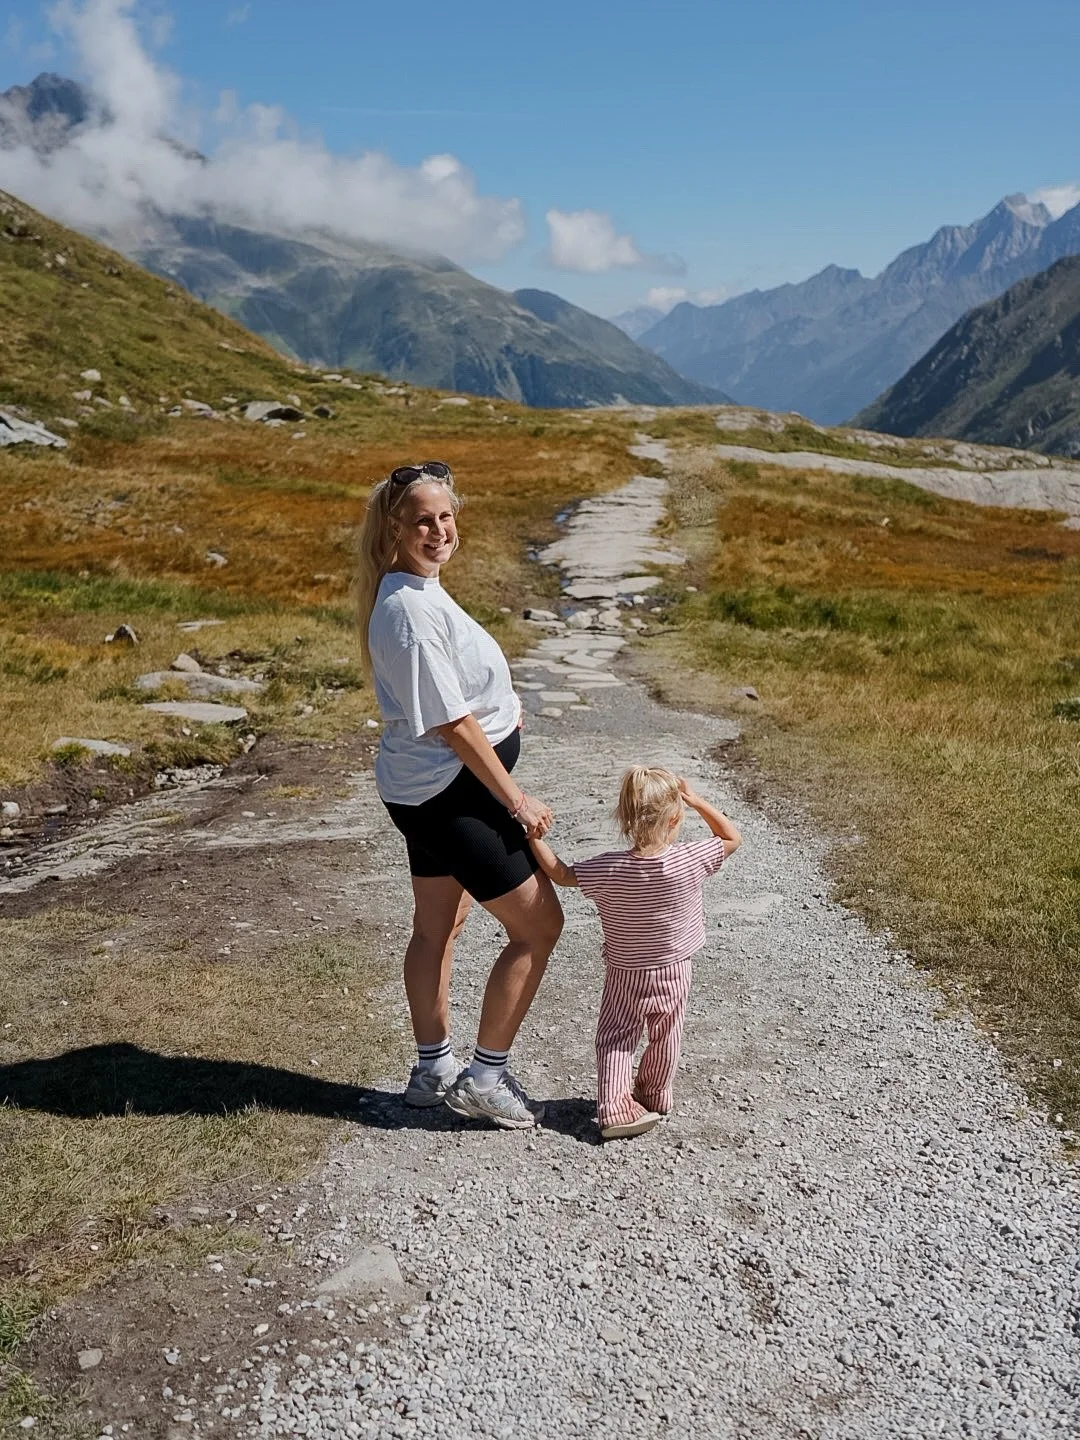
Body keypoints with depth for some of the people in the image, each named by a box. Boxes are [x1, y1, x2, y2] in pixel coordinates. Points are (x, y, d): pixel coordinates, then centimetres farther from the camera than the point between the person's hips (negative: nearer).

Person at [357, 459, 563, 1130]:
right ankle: (486, 1077, 10)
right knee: (539, 924, -1)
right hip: (451, 791, -10)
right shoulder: (409, 610, -25)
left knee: (437, 926, 19)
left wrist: (502, 705, 5)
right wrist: (515, 797, -17)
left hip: (430, 790, 10)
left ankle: (434, 1069, 34)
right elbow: (450, 722, -23)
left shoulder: (417, 591, 7)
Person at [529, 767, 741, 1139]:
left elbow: (560, 873, -12)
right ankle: (655, 1096, 39)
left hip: (625, 974, -1)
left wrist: (533, 836, -5)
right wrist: (698, 802, -10)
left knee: (615, 1038, 12)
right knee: (665, 1039, 22)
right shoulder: (689, 861, -23)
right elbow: (732, 837, -8)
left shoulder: (608, 869, -24)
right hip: (673, 972, 1)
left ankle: (615, 1107, 1)